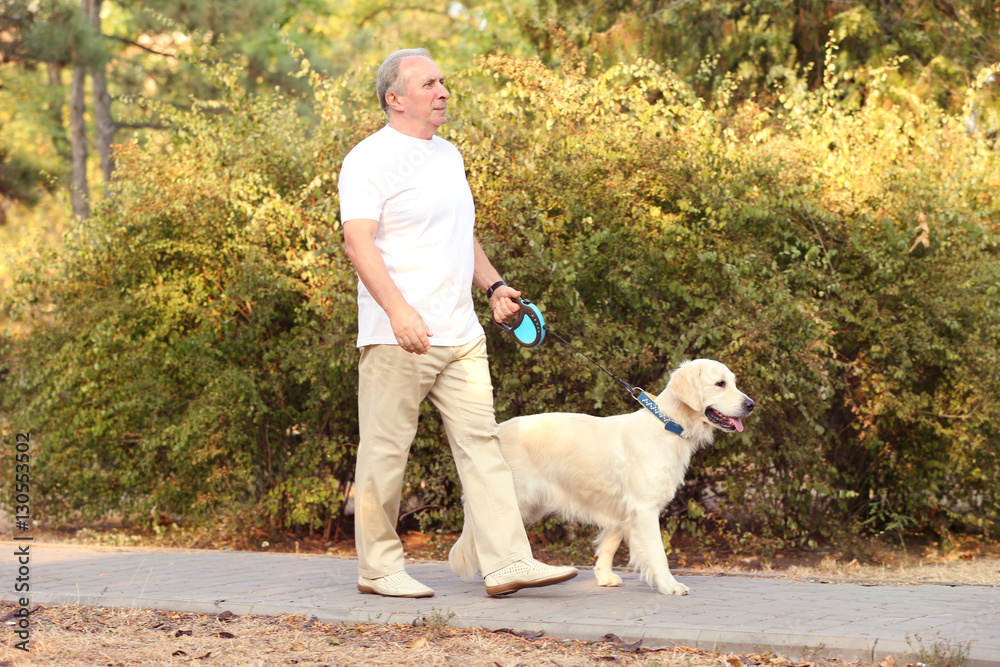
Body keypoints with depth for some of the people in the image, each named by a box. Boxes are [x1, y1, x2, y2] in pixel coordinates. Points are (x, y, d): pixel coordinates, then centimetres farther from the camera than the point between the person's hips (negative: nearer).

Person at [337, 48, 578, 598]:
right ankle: (378, 567, 10)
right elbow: (358, 243, -18)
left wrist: (493, 285, 16)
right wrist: (397, 310, -29)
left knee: (481, 444, 2)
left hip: (460, 335, 8)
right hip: (397, 338, -8)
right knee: (385, 451, 0)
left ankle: (507, 562, 0)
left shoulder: (448, 156, 18)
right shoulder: (369, 160, -7)